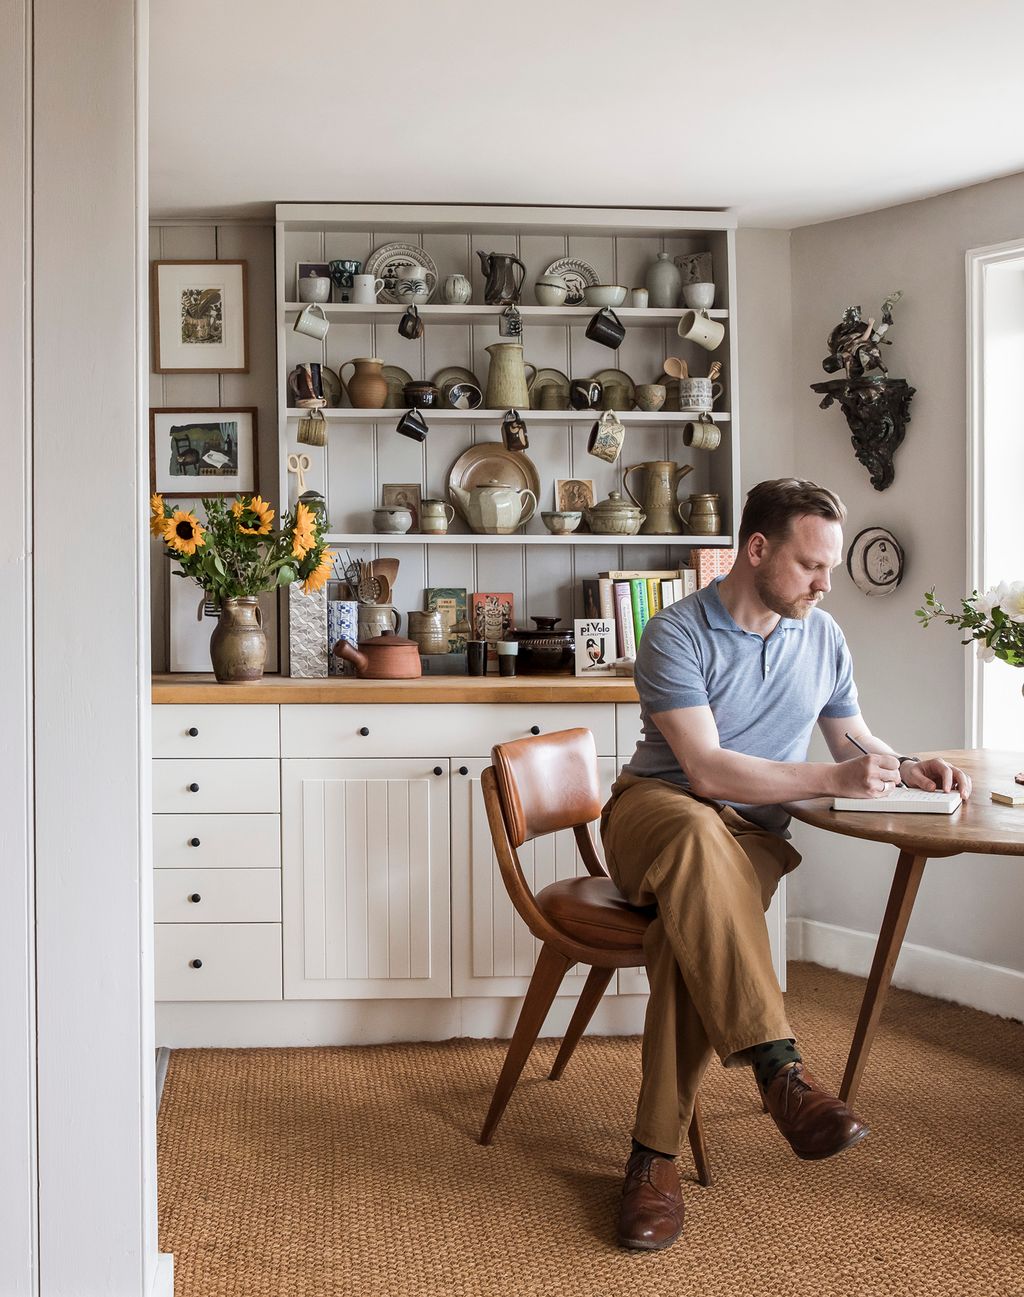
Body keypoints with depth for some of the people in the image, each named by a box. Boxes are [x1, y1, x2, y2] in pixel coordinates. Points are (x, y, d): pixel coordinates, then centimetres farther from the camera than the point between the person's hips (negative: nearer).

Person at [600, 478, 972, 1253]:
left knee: (695, 928, -33)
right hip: (656, 811, -3)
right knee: (698, 835, -42)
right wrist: (835, 779, -20)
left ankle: (657, 1155, -28)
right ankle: (778, 1066, -41)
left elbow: (854, 734, 25)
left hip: (751, 835, 3)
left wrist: (907, 770, 2)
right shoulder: (678, 635, -9)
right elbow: (708, 768, -17)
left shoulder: (823, 638, 11)